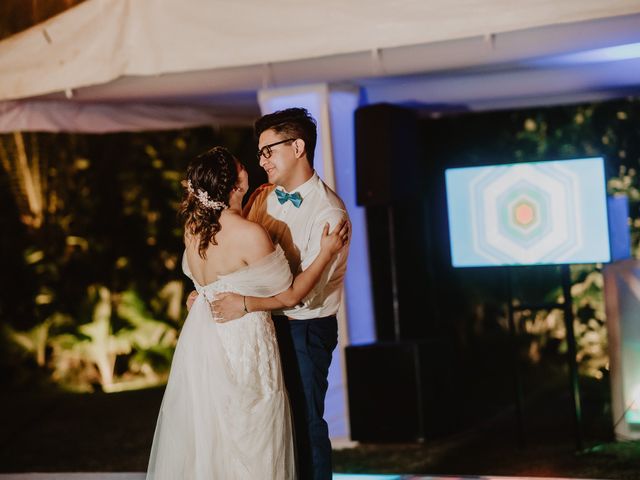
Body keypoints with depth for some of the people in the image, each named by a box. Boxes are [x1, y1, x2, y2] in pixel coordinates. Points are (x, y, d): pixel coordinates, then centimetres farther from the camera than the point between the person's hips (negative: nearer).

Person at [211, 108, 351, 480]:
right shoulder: (263, 198, 3)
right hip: (266, 323, 6)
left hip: (305, 330, -6)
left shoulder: (328, 212, -18)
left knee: (306, 422, 5)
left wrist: (245, 305, -26)